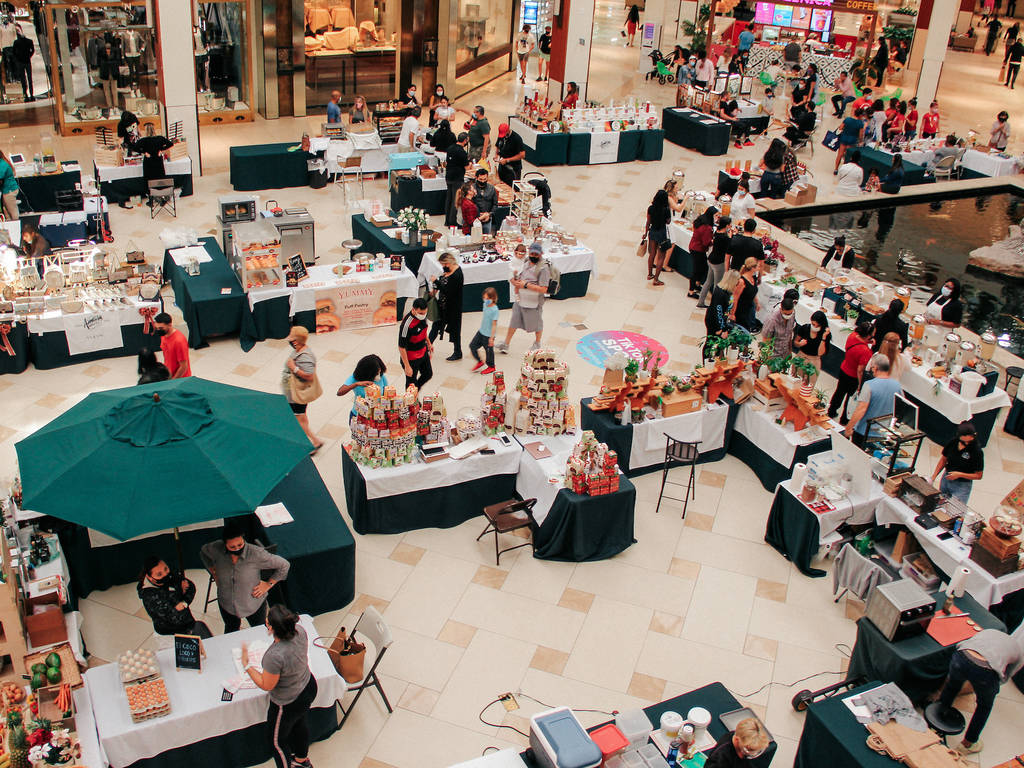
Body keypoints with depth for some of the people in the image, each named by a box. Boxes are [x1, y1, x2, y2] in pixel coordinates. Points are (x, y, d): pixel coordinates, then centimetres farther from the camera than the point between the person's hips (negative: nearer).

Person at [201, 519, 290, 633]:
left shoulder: (256, 554, -32)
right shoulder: (216, 549, -22)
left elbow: (284, 565, -20)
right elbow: (203, 552, 5)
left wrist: (268, 584, -15)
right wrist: (214, 573, 0)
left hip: (254, 605, -3)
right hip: (227, 605, 3)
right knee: (230, 632, 29)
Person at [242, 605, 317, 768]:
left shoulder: (275, 656, -41)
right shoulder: (299, 631, -20)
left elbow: (266, 685, -23)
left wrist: (247, 665, -16)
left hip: (288, 704, -8)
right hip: (309, 687, 8)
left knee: (277, 741, 21)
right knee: (299, 724, 35)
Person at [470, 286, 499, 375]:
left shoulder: (494, 310, -23)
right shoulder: (485, 305, 1)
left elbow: (494, 324, -21)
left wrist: (491, 338, -19)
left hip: (488, 335, -8)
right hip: (481, 332, 8)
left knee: (489, 350, 8)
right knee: (472, 345, 11)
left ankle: (491, 367, 30)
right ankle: (480, 362, 30)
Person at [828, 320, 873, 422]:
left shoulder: (853, 335, -16)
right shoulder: (865, 351, -35)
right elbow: (860, 370, -28)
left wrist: (868, 342, -4)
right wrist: (860, 385, -16)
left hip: (843, 369, 7)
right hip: (853, 377, -7)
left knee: (839, 391, 26)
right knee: (851, 397, 16)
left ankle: (831, 411, 45)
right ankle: (844, 419, 34)